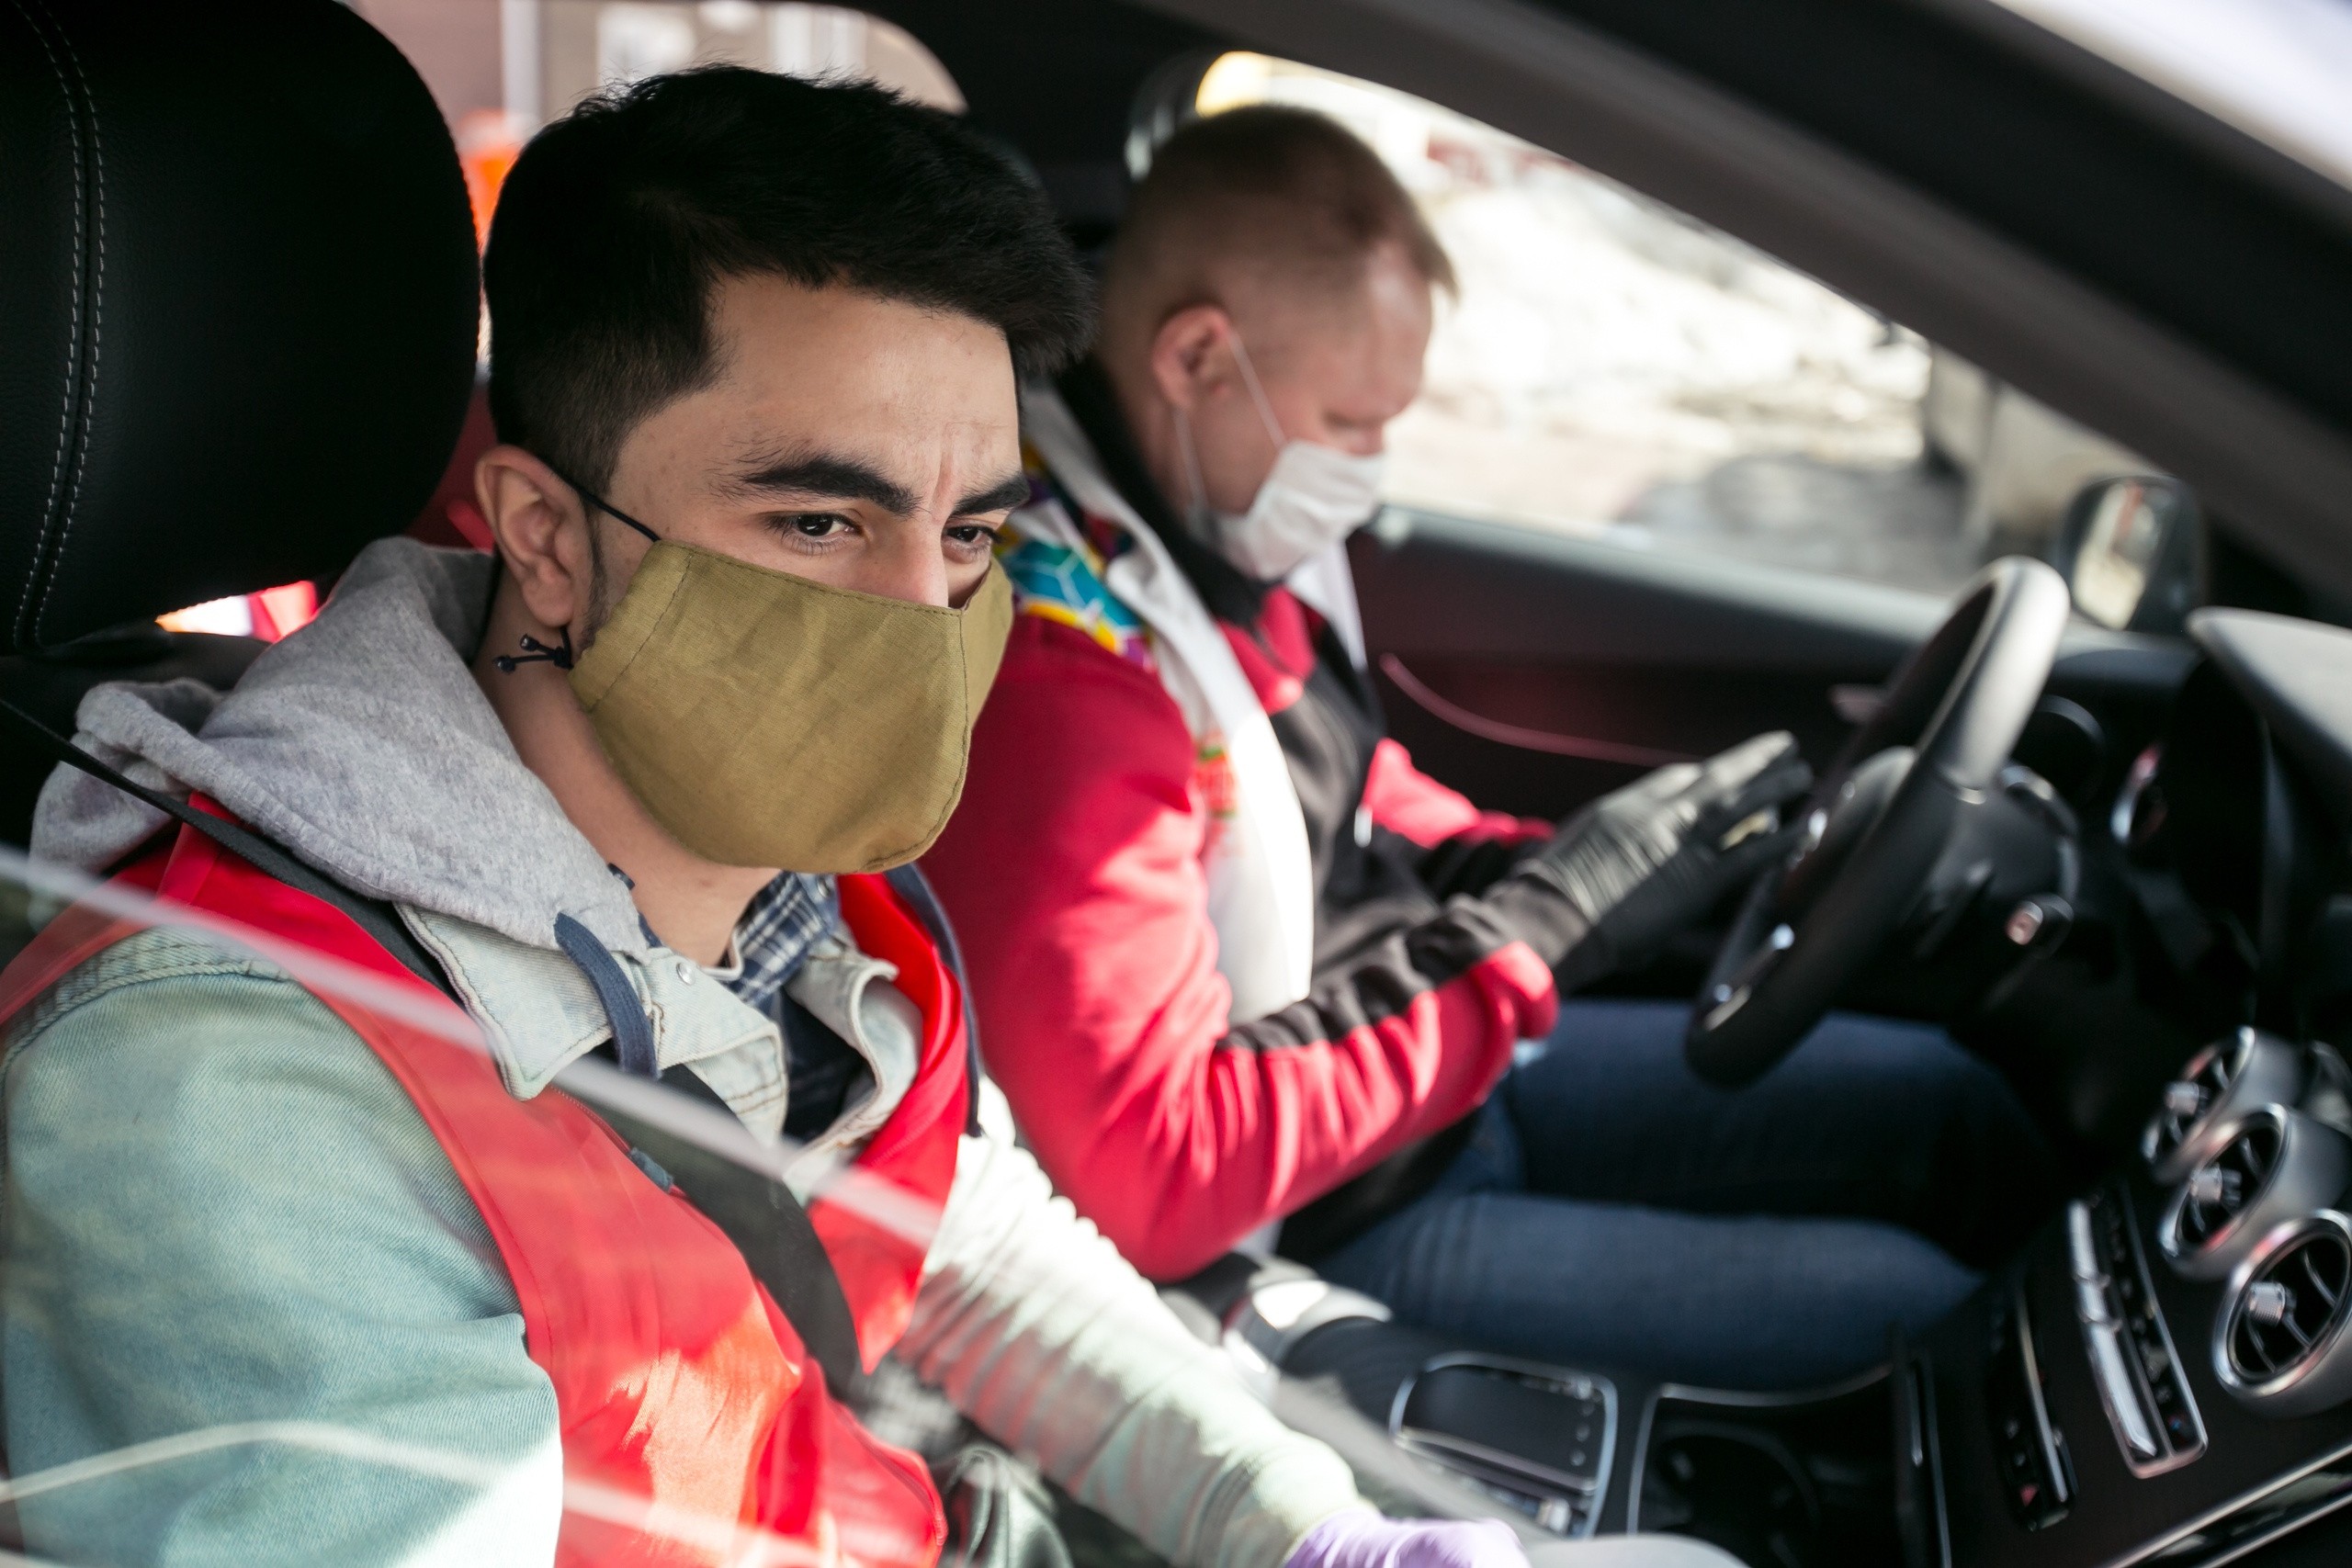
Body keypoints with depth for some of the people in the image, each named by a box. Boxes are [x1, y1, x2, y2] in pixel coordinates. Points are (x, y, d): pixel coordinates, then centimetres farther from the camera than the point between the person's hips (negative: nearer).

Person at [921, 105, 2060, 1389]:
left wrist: (1537, 868, -4)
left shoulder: (1227, 519, -2)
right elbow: (1154, 1184, -34)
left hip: (1453, 1056, 9)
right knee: (1914, 1312, -8)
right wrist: (1523, 938, -28)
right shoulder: (1054, 672, -32)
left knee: (1948, 1109, 12)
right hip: (1327, 1232, -9)